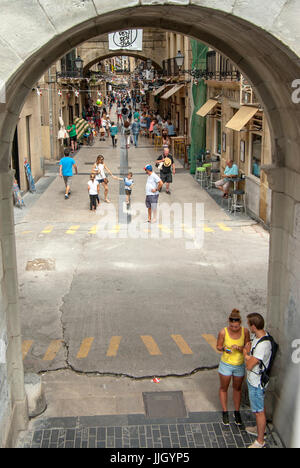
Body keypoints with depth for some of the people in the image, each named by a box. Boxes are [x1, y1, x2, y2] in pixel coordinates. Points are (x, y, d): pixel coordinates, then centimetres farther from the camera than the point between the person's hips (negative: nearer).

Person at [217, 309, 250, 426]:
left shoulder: (245, 332, -15)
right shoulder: (223, 332, -20)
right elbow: (218, 346, -6)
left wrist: (239, 348, -27)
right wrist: (224, 349, -28)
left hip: (240, 365, 1)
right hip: (226, 365, -1)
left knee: (237, 388, 19)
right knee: (223, 388, 13)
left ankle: (237, 412, 36)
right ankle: (225, 412, 32)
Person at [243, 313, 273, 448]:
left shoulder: (263, 345, -34)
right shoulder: (260, 335, -3)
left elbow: (249, 365, -28)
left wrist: (246, 353, -11)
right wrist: (248, 352, -9)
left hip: (256, 382, -9)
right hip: (253, 380, 9)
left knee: (259, 411, 6)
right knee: (260, 407, 27)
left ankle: (260, 441, 20)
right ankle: (259, 429, 47)